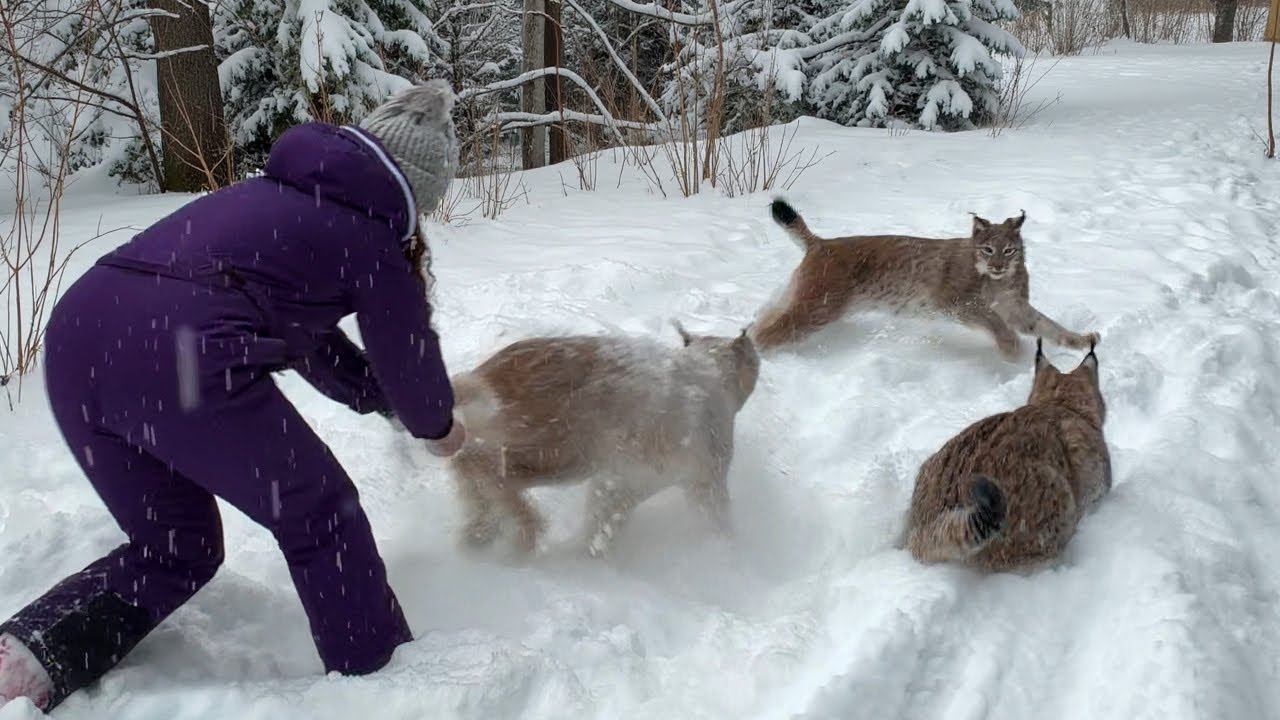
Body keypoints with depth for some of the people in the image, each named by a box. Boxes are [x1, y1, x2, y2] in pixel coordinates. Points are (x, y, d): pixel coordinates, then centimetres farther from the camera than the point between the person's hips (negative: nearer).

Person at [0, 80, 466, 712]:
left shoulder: (270, 193, 29)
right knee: (318, 518, 15)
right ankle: (379, 677, 23)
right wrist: (437, 427, 41)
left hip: (75, 334, 7)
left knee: (176, 547, 24)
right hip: (185, 360, -7)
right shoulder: (372, 238, 8)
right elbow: (408, 359, 19)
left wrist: (389, 403, 48)